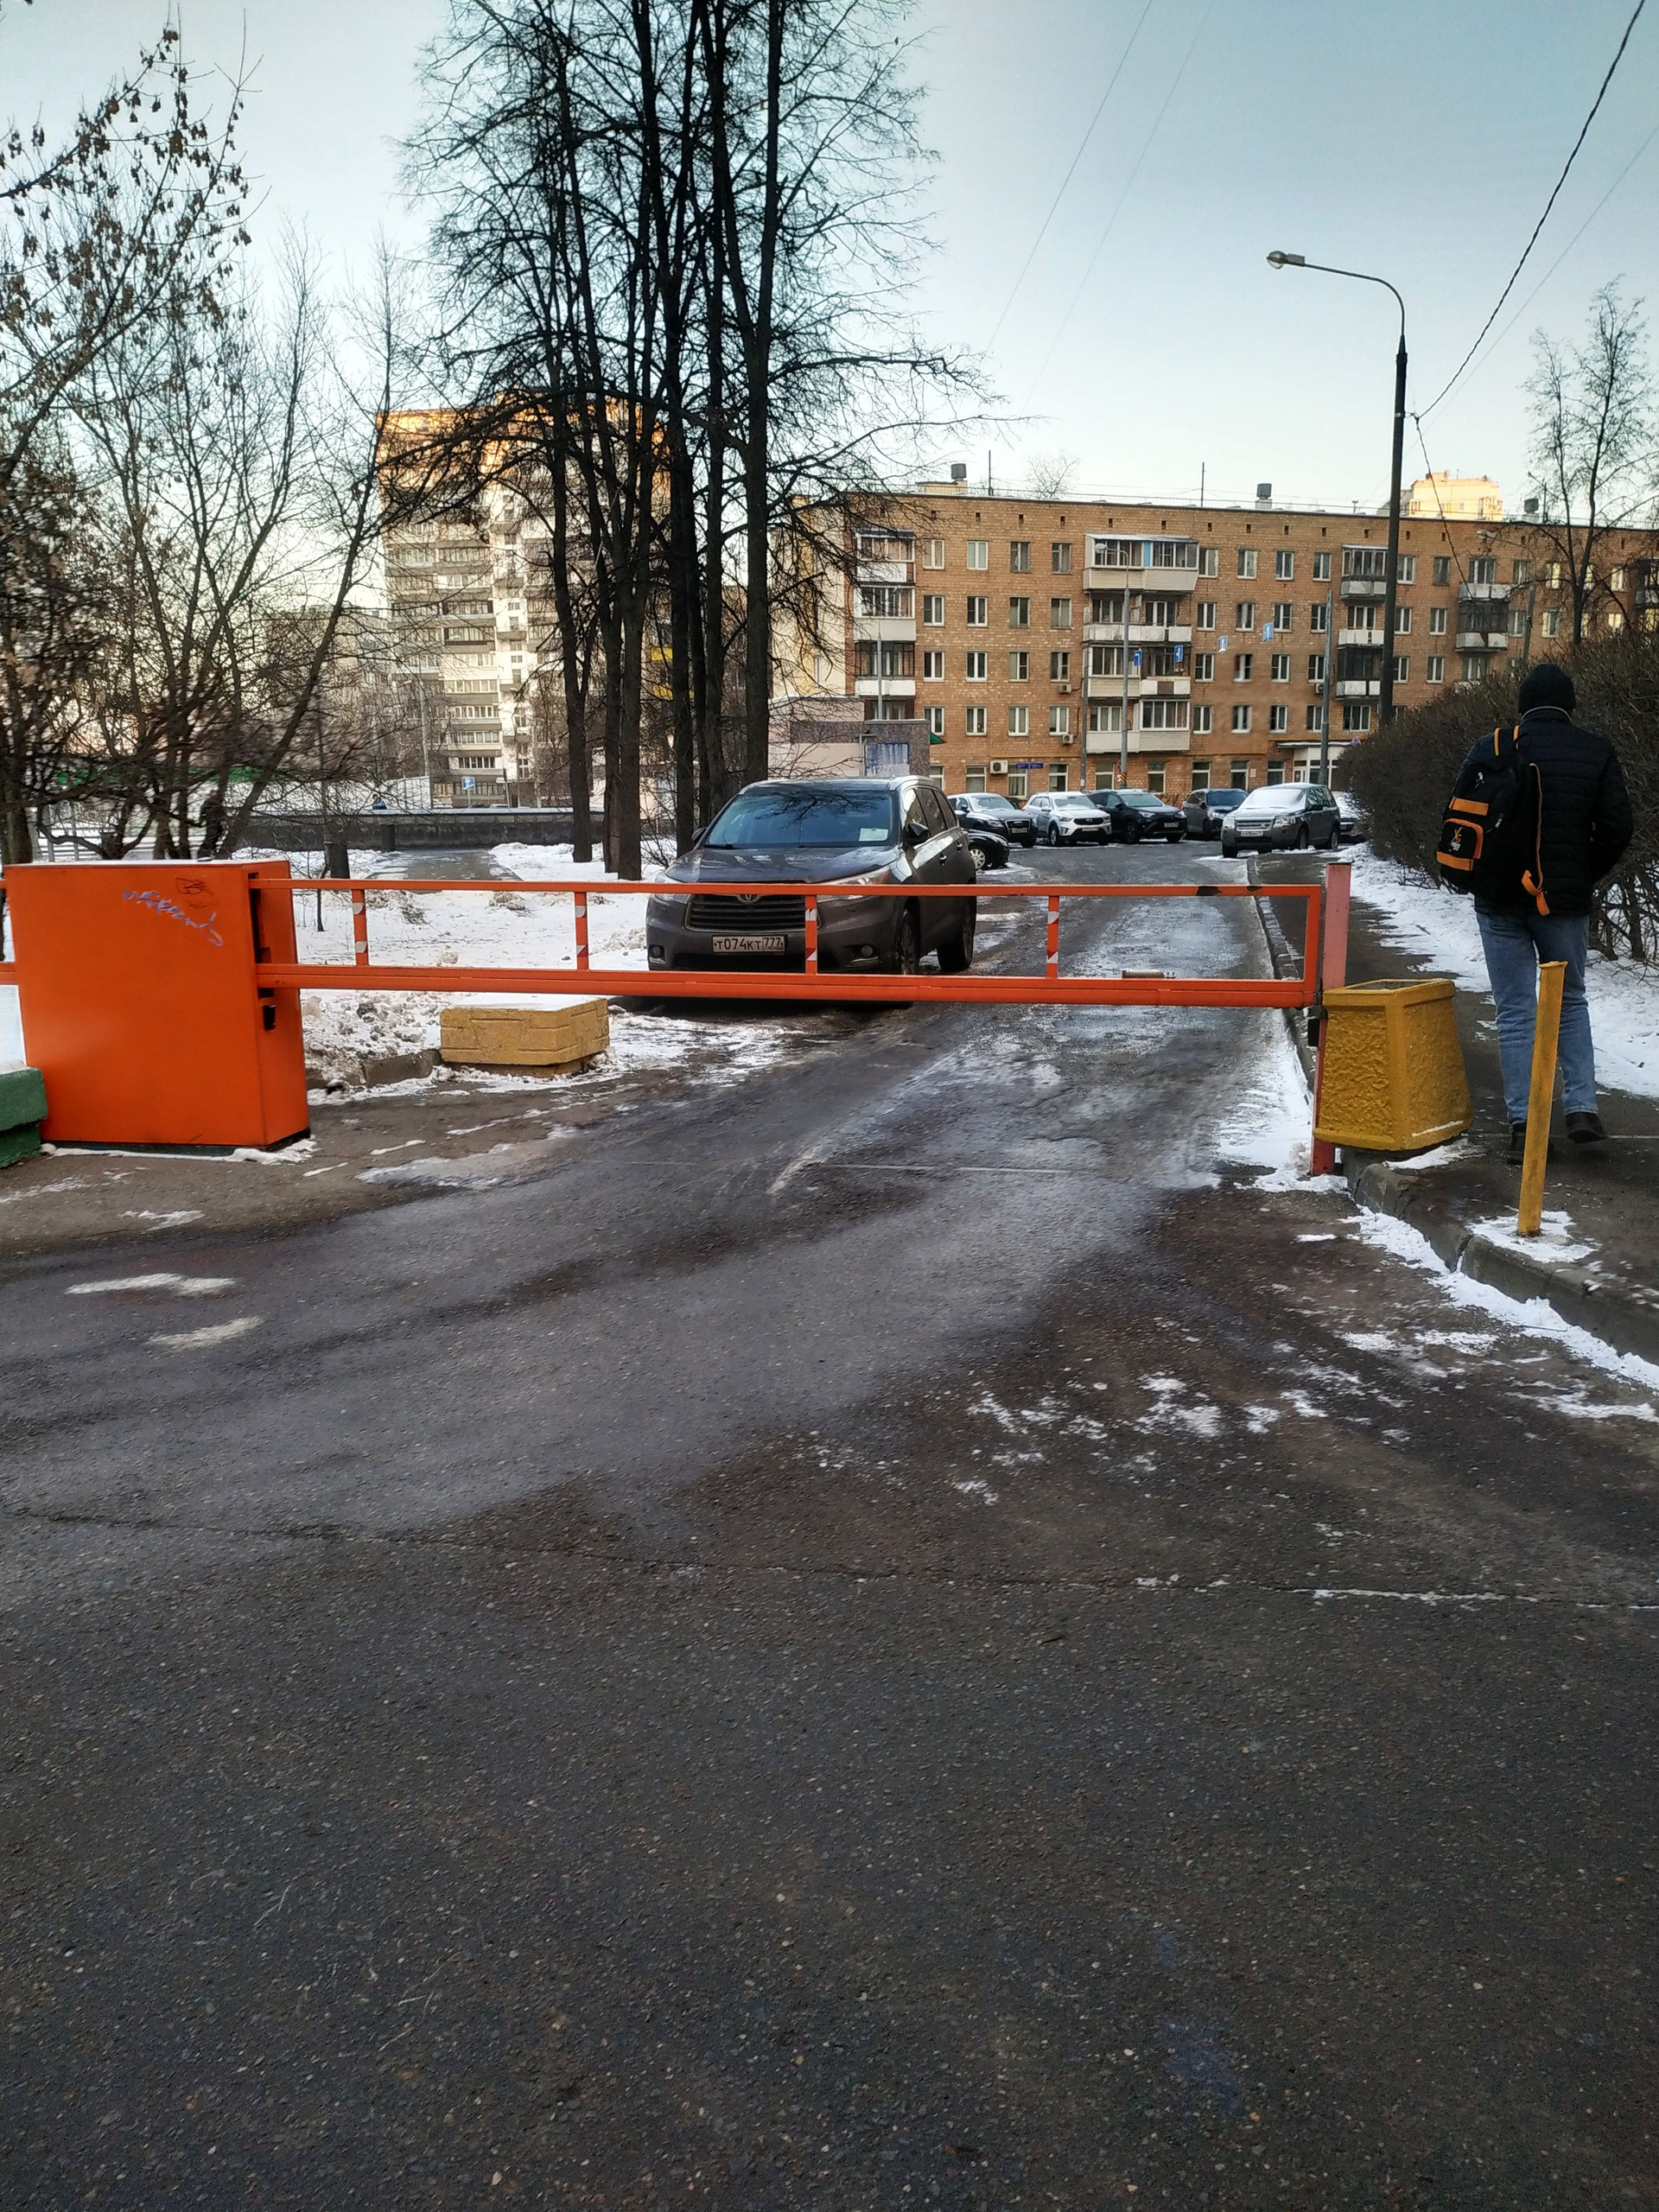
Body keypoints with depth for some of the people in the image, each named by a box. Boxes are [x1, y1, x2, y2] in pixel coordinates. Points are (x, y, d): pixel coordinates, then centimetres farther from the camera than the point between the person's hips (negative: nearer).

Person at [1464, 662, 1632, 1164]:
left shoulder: (1490, 749, -3)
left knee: (1515, 1010, 4)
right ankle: (1582, 1106, 7)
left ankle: (1522, 1123, 1)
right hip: (1565, 898, 1)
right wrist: (1585, 877, 10)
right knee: (1569, 1000, 18)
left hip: (1500, 900, -1)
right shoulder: (1596, 752, 0)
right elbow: (1617, 826, -4)